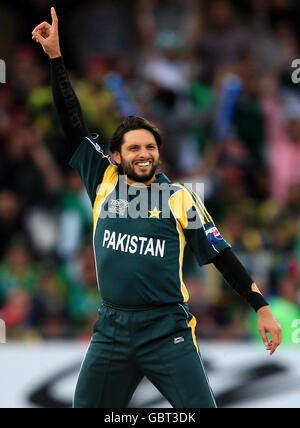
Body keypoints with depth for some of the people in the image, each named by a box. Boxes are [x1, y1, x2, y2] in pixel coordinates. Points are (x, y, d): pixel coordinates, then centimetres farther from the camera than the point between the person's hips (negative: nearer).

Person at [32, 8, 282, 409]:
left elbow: (222, 256, 5)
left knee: (200, 409, -11)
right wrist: (55, 56, 6)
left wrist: (262, 307, 0)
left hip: (167, 330, -3)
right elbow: (72, 122, 9)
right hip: (111, 328, 3)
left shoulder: (181, 199, 2)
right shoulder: (104, 182, 8)